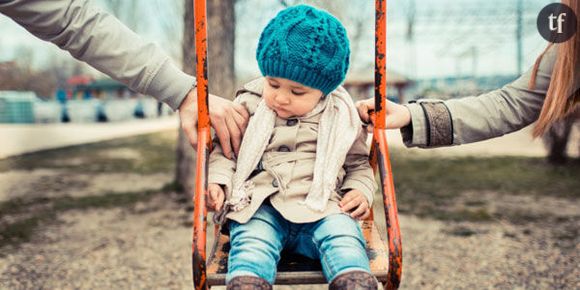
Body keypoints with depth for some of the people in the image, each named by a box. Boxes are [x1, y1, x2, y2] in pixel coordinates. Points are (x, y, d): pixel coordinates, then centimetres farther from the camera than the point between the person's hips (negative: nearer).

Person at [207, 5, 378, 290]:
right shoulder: (248, 105, 9)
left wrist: (360, 191, 2)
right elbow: (224, 151, 16)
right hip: (259, 206, 0)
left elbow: (358, 163, 22)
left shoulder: (341, 117, 10)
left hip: (320, 207, 1)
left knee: (343, 235, -29)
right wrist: (217, 181, -3)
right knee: (251, 241, -31)